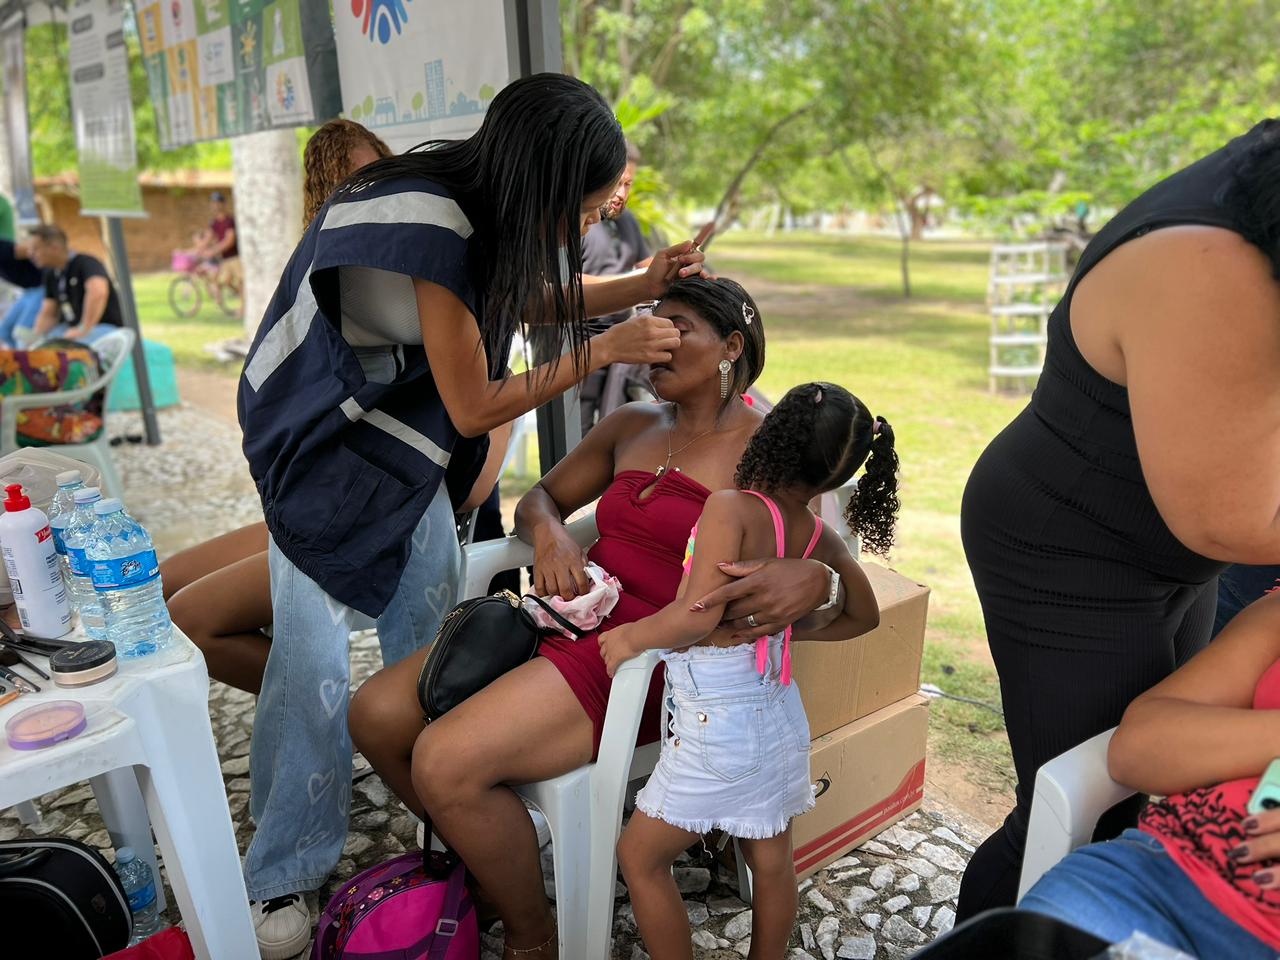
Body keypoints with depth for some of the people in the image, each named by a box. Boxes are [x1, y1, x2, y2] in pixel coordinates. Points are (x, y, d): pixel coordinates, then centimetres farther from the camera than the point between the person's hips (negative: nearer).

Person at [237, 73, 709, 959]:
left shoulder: (486, 200, -10)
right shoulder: (429, 230, -34)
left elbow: (532, 299, 9)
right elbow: (476, 408, -25)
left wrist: (641, 288, -6)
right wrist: (606, 350, -22)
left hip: (404, 438, 7)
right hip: (325, 445, -7)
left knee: (429, 633, 8)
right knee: (313, 657, -6)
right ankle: (281, 879, 13)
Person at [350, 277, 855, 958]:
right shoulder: (631, 425, 15)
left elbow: (852, 591, -9)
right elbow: (542, 497, 23)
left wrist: (814, 583, -34)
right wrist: (548, 532, -2)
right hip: (570, 618, 7)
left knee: (446, 761, -23)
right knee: (376, 713, -5)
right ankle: (474, 855, 21)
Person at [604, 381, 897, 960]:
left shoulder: (730, 509, -20)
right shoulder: (821, 539, 1)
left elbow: (699, 615, -29)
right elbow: (864, 615, 14)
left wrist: (630, 636, -14)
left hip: (717, 718, -7)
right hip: (778, 711, 7)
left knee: (640, 856, 12)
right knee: (771, 860, 21)